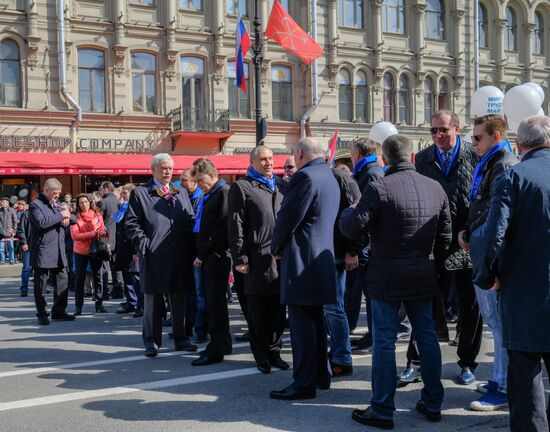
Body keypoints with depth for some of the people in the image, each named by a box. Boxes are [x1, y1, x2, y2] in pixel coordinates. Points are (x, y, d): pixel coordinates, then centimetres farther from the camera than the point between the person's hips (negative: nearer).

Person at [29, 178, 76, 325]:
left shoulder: (56, 205, 18)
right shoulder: (36, 205, -6)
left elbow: (74, 219, 22)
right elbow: (42, 223, -23)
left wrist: (67, 217, -1)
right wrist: (60, 215, -15)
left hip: (59, 252, 7)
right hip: (42, 253, -7)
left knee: (62, 282, 8)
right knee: (41, 285, 1)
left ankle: (59, 311, 19)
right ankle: (42, 314, 10)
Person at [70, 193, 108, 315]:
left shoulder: (97, 214, 3)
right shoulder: (75, 217, -7)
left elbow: (102, 228, 13)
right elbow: (75, 236, -16)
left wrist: (103, 232, -13)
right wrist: (94, 234, -21)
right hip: (80, 251, -2)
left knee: (98, 276, 7)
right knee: (80, 278, 4)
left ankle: (99, 304, 15)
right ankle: (78, 306, 10)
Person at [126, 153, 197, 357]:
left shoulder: (181, 193, 17)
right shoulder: (140, 193, 2)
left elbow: (191, 220, 17)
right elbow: (132, 224, -3)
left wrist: (189, 246, 4)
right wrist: (144, 245, -12)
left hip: (180, 256, 4)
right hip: (154, 257, -4)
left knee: (179, 299, 11)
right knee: (152, 300, 3)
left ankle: (180, 338, 22)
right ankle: (152, 341, 12)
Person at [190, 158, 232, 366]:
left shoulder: (224, 193, -10)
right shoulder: (207, 196, 18)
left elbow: (223, 228, -18)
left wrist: (206, 253, -15)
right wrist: (200, 254, 13)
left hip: (217, 256, -9)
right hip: (207, 257, 9)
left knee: (215, 303, -7)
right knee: (213, 301, 14)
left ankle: (216, 350, -3)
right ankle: (223, 344, 24)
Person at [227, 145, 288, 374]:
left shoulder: (279, 187, 20)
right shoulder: (241, 188, 1)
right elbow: (235, 226, -5)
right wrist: (240, 258, -12)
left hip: (281, 257, 5)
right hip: (257, 259, -5)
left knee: (278, 310, 8)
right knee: (258, 311, 1)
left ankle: (274, 351, 19)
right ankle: (262, 356, 11)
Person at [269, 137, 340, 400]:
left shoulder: (305, 176, -14)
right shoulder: (330, 178, 16)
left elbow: (288, 216, -16)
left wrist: (276, 247, 1)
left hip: (302, 258, -10)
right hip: (322, 256, 10)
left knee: (302, 322, -6)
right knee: (315, 319, 17)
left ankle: (304, 383, -3)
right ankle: (321, 374, 26)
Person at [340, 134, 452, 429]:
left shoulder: (379, 189, -14)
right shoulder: (435, 188, 5)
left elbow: (351, 229, -16)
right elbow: (444, 236, 11)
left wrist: (348, 211, 6)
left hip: (386, 278, -5)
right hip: (423, 278, 5)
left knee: (384, 342, 2)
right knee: (427, 338, 14)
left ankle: (382, 411, 8)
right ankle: (433, 404, 24)